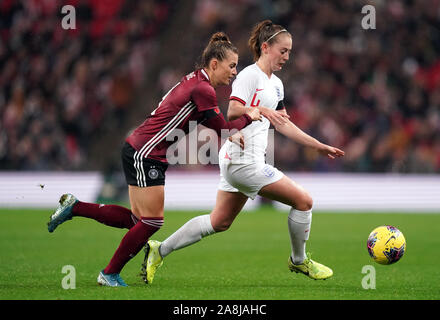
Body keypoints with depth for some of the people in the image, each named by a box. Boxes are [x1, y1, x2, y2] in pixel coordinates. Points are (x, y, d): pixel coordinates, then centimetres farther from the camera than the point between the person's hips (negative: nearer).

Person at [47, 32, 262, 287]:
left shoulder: (195, 81, 12)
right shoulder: (203, 90, -17)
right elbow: (224, 132, -13)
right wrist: (248, 118, -1)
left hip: (139, 152, 10)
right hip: (144, 155, -10)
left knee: (138, 220, 10)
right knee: (152, 222, -3)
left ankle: (74, 207, 16)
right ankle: (110, 274, 8)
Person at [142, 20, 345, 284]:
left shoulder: (276, 84, 18)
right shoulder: (250, 75, -11)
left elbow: (282, 124, 25)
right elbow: (232, 112, -21)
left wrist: (320, 147, 23)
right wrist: (260, 111, -40)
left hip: (236, 162, 10)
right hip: (243, 160, -10)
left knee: (219, 222, 14)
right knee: (303, 201, -5)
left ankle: (160, 250, 17)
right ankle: (299, 261, 14)